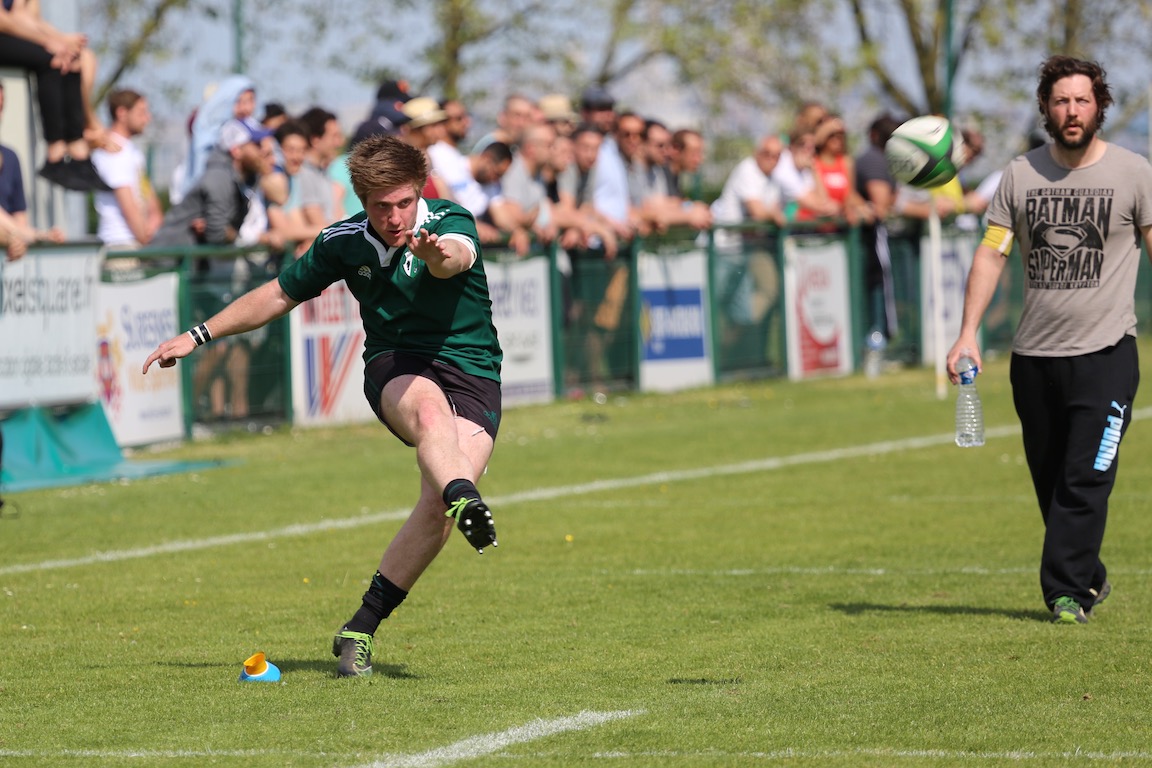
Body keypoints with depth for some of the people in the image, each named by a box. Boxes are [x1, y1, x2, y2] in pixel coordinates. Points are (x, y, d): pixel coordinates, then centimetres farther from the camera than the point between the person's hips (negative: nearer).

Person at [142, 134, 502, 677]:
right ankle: (467, 504, -70)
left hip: (473, 374, -1)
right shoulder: (344, 242, 1)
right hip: (396, 367, 1)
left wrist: (438, 255, -61)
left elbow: (457, 257, -36)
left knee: (437, 506, -22)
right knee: (430, 409, -38)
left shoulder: (449, 222, -10)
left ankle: (361, 630, -9)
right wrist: (199, 336, 16)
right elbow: (280, 294, 17)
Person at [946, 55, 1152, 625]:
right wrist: (968, 333, -4)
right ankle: (1089, 578, 25)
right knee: (1049, 481, 9)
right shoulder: (1020, 175, 6)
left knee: (1085, 480, -12)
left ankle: (1066, 590, -7)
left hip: (1106, 350, -3)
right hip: (1034, 357, 3)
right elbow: (991, 253, 5)